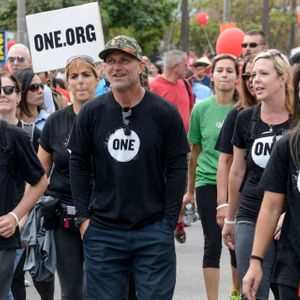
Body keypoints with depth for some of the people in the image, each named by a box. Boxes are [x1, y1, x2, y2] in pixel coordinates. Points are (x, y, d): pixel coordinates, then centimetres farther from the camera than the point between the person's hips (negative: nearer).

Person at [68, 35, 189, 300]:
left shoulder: (164, 112, -2)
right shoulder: (91, 113, 3)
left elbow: (177, 169, -1)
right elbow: (78, 165, 8)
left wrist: (169, 222, -6)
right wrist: (83, 217, 1)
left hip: (154, 231, -2)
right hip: (102, 232, 2)